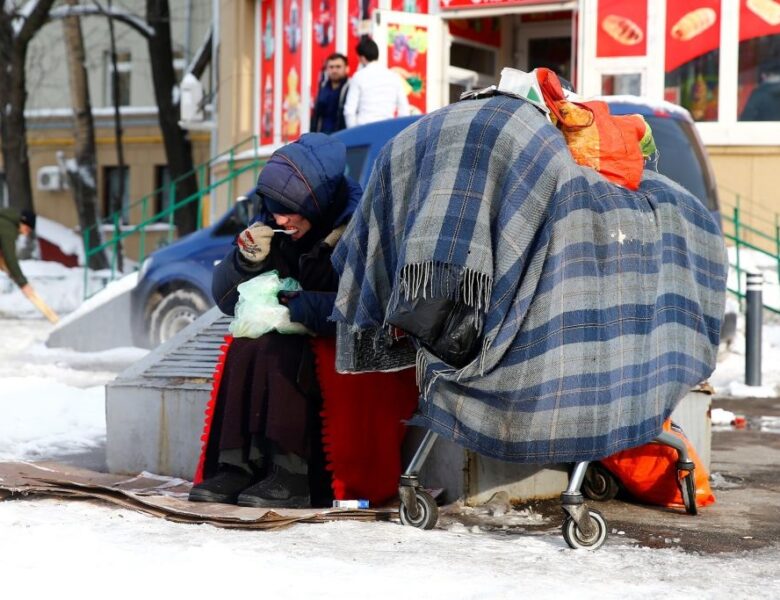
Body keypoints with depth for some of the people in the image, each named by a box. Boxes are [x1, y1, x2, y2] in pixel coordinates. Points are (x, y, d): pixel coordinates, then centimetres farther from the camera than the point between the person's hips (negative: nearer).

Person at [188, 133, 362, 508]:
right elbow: (227, 300, 7)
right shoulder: (274, 230, 4)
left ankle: (289, 474, -33)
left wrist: (298, 307, -27)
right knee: (245, 347, -21)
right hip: (297, 341, 7)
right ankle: (236, 465, -25)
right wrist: (248, 259, -11)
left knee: (278, 350, -30)